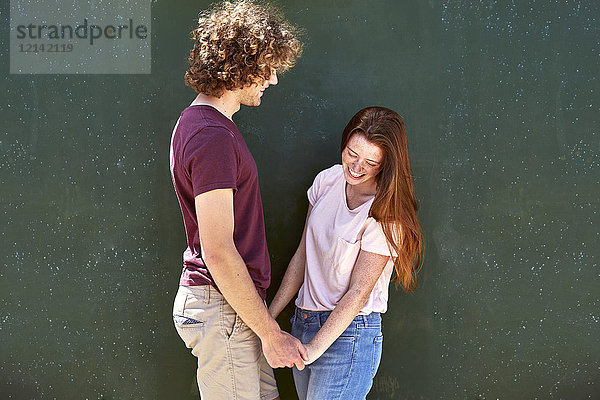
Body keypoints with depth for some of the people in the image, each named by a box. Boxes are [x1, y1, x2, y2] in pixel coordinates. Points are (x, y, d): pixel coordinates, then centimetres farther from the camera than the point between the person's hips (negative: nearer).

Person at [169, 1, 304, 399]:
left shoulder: (199, 122, 12)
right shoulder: (213, 137, -20)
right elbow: (218, 252, -23)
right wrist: (271, 333, -17)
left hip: (236, 301, 10)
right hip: (222, 307, -10)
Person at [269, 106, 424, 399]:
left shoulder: (386, 215, -16)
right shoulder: (327, 181, 1)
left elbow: (358, 293, -16)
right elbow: (302, 255, 7)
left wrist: (312, 349, -16)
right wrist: (269, 316, 5)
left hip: (348, 334, -6)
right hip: (304, 321, 6)